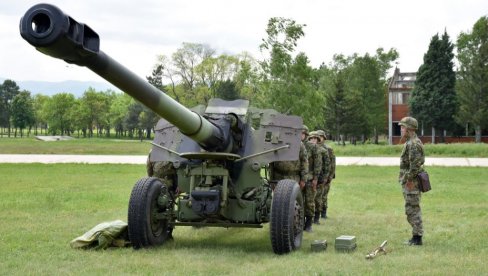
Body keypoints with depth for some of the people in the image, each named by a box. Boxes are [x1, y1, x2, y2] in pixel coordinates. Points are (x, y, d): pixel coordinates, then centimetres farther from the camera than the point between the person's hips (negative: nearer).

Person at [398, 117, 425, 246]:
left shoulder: (413, 144, -18)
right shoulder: (411, 142, 16)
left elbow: (415, 165, -25)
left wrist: (409, 180, -20)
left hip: (411, 183, -11)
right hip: (409, 182, 11)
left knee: (412, 210, -6)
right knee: (412, 210, 14)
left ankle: (417, 238, -2)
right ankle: (416, 236, 20)